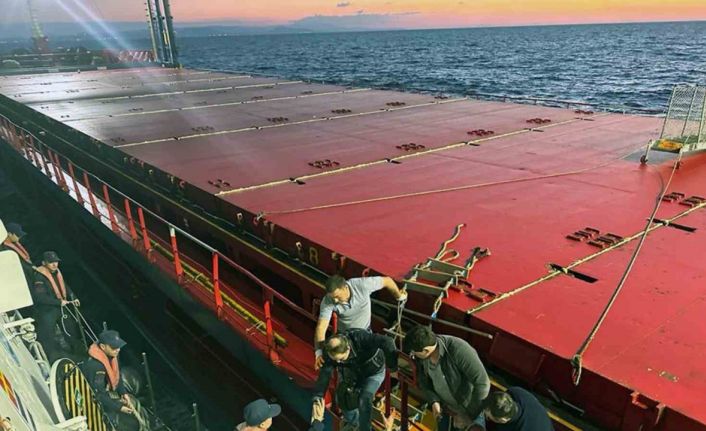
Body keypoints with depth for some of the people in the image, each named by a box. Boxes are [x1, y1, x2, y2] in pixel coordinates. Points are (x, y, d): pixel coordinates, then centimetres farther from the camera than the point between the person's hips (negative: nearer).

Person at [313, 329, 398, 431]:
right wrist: (317, 396, -38)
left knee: (364, 399, -21)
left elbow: (385, 341, -50)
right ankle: (352, 422, 28)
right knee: (342, 397, -3)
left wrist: (392, 363, -62)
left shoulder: (361, 337, -41)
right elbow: (324, 374, -28)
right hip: (353, 372, 4)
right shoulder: (332, 352, -27)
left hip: (374, 372, -4)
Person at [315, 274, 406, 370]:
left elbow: (387, 280, -20)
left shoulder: (362, 284, -35)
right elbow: (321, 327, -37)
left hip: (365, 331, 0)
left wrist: (399, 296, -2)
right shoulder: (327, 301, -32)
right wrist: (319, 353, -51)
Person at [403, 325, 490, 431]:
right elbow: (423, 381, 0)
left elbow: (482, 383, -35)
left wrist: (470, 415, -28)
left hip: (470, 410, -4)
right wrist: (434, 401, -17)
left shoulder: (458, 349, -37)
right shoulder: (420, 357, -18)